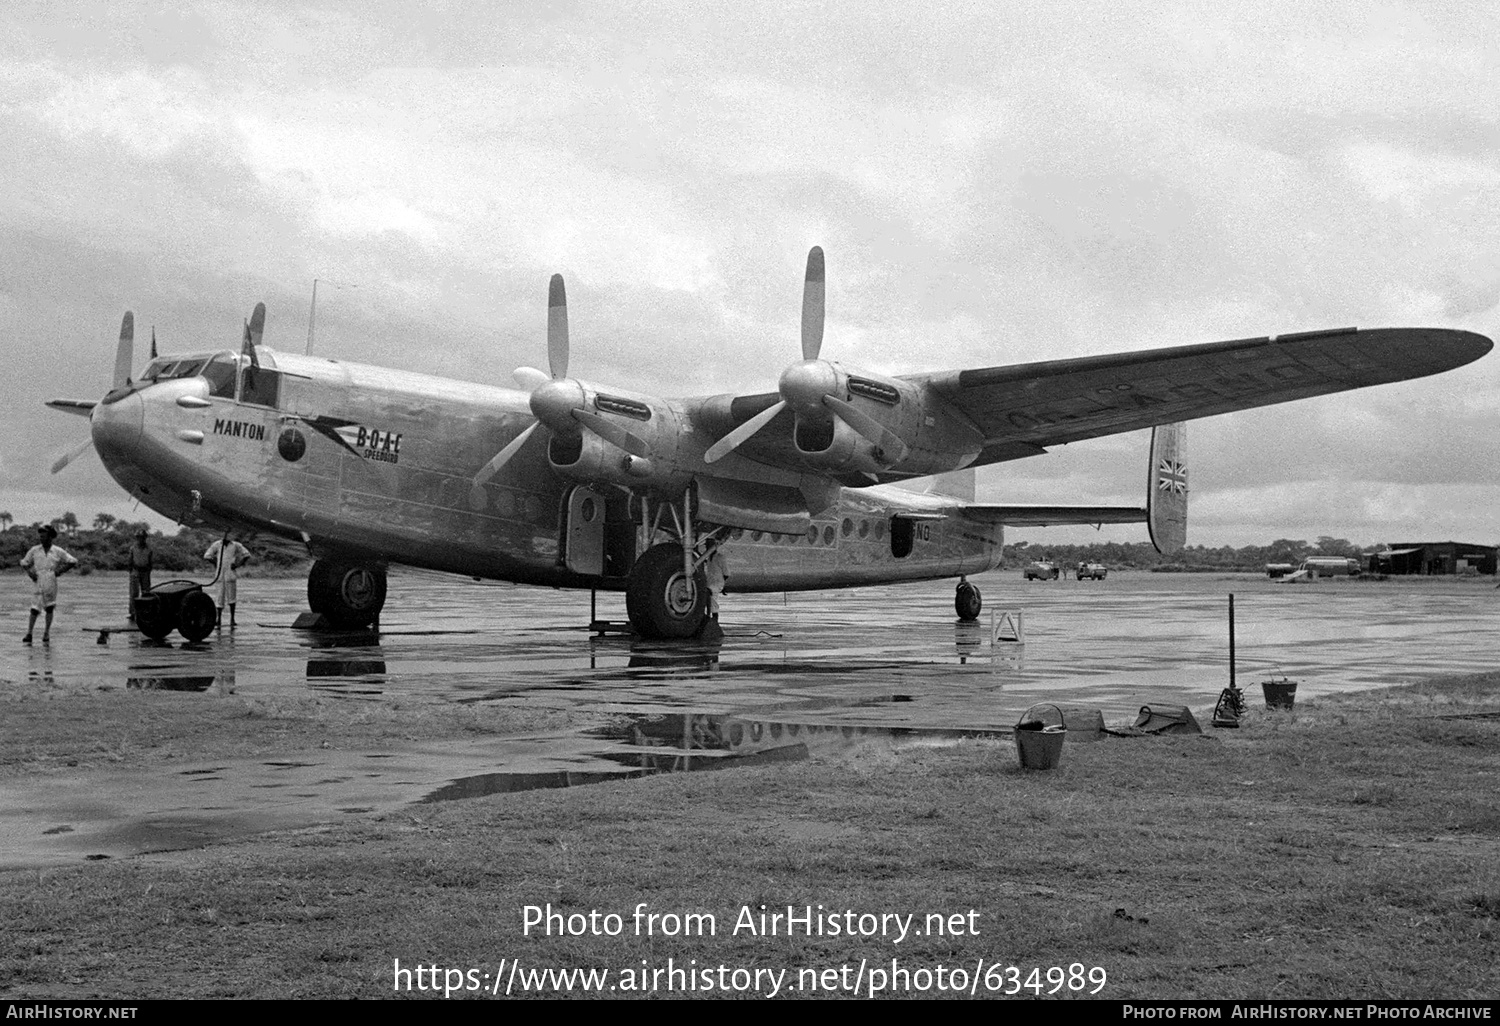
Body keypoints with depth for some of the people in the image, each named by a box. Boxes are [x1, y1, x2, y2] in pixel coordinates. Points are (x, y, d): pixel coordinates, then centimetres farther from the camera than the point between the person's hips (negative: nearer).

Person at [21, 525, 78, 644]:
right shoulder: (34, 550, 8)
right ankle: (29, 634, -6)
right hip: (37, 583, 0)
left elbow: (73, 562, 9)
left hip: (51, 582, 0)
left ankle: (46, 633, 13)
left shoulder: (58, 552, 4)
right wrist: (30, 572, 2)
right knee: (34, 609, -6)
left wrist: (60, 571, 1)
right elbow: (24, 563, 19)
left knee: (49, 608, 4)